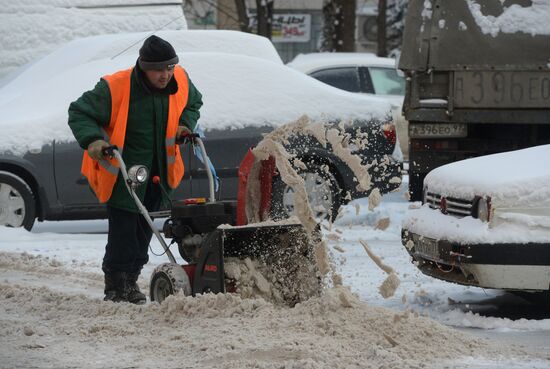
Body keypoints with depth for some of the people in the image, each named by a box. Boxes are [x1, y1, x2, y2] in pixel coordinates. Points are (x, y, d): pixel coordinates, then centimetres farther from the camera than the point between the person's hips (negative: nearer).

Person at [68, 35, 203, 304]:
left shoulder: (180, 81, -5)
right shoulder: (114, 88, -22)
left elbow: (193, 103, 19)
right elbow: (79, 112, -13)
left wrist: (185, 125, 0)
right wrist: (92, 140, -29)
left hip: (159, 170, 5)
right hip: (122, 169, -5)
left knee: (145, 226, 10)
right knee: (124, 224, -10)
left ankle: (131, 279, 23)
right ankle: (116, 285, 1)